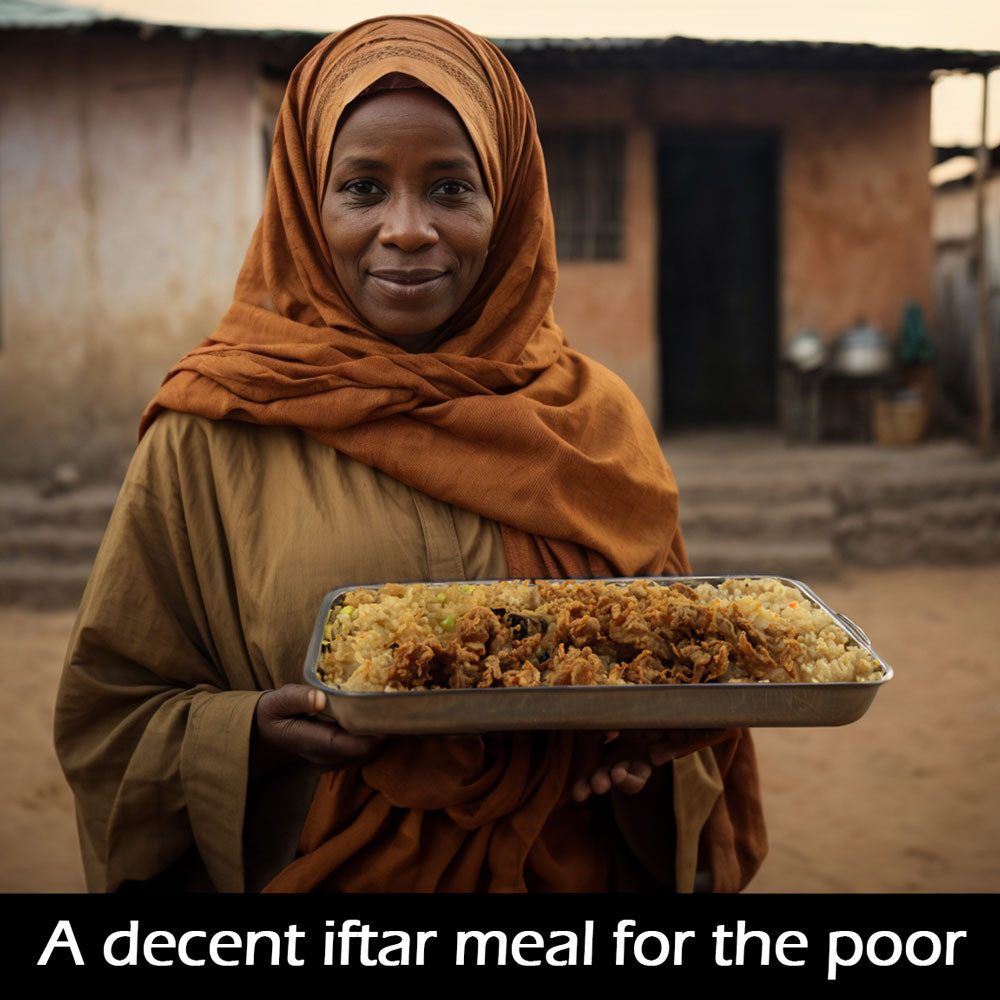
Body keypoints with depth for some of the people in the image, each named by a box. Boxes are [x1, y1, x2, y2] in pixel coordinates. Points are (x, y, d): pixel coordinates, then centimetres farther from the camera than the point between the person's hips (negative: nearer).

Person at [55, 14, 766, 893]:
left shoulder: (596, 418, -4)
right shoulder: (213, 434, -11)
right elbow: (107, 716, -6)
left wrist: (650, 740, -15)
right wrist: (253, 734, -24)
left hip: (568, 870, 2)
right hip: (317, 872, -2)